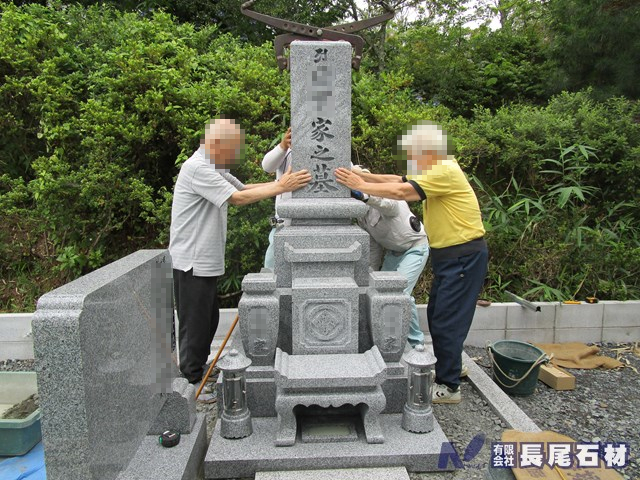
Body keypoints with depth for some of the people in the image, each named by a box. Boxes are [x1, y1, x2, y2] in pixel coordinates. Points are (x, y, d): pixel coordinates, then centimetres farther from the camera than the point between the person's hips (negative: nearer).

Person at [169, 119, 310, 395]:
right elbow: (238, 198, -24)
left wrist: (281, 183, 0)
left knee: (208, 319, 19)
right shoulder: (197, 168, -19)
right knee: (195, 323, 1)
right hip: (192, 261, -10)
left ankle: (199, 369, 34)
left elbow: (244, 188, 12)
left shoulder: (216, 168, 15)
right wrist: (280, 187, -22)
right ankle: (192, 381, 14)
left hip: (206, 261, 10)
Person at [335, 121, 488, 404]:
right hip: (447, 254, 10)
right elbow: (397, 181, 6)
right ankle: (447, 368, 33)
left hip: (464, 255, -10)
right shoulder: (434, 171, 13)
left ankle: (449, 387, 9)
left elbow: (400, 192, -27)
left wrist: (361, 186, -20)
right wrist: (361, 175, -4)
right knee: (436, 316, 17)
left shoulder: (445, 172, -19)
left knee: (447, 320, -4)